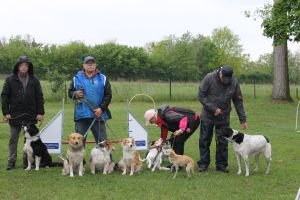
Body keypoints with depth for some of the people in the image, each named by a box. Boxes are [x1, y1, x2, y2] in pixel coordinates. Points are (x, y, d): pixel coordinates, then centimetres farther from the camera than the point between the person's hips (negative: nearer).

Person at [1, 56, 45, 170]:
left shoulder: (34, 80, 4)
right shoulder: (10, 80, 1)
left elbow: (39, 97, 4)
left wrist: (40, 113, -2)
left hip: (30, 115, 1)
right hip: (15, 115, -1)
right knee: (13, 139, 6)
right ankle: (11, 162, 14)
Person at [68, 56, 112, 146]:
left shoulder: (102, 78, 5)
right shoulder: (76, 78, 6)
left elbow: (108, 95, 3)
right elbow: (70, 92, 11)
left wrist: (101, 108, -9)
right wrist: (75, 94, -12)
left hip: (98, 115, 0)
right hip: (81, 115, 1)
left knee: (102, 140, 4)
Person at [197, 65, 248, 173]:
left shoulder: (234, 82, -8)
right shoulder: (209, 78, -16)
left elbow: (238, 102, 0)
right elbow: (201, 96, -13)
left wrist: (242, 120, -1)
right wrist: (214, 109, -18)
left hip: (224, 117, 2)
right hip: (208, 115, -2)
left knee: (223, 142, 4)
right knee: (204, 140, 4)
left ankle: (221, 164, 13)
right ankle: (203, 164, 13)